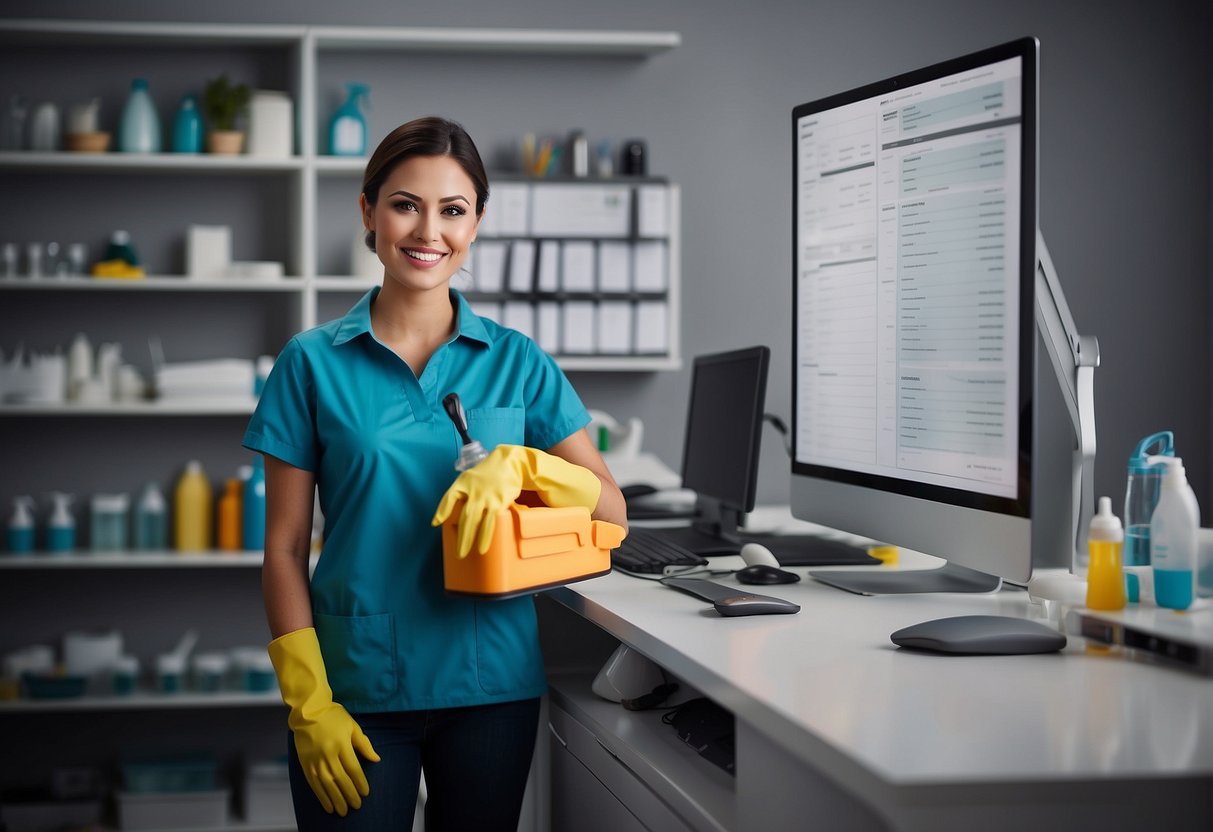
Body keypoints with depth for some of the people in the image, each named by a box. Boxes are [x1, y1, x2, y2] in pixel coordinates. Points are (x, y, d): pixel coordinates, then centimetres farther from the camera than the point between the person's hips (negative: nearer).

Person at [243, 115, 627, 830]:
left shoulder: (517, 361, 5)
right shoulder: (313, 362, 1)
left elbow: (611, 512, 2)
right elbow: (285, 547, 0)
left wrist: (519, 466, -17)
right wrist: (309, 705, -8)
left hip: (492, 684, 2)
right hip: (356, 685, -1)